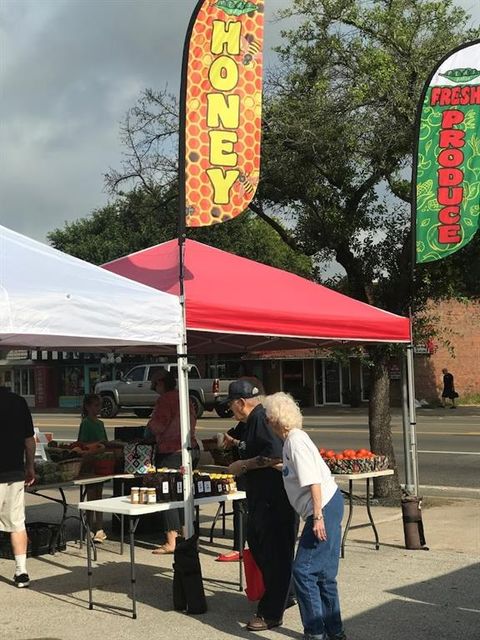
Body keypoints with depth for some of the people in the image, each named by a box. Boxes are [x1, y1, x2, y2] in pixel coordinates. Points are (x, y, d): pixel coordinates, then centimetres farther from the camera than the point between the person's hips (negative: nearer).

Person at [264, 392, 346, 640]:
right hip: (329, 505, 10)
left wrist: (317, 517, -23)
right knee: (323, 573, 15)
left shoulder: (296, 441, -16)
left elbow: (313, 481, -22)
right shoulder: (292, 439, 13)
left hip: (324, 507, -10)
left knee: (304, 571, -5)